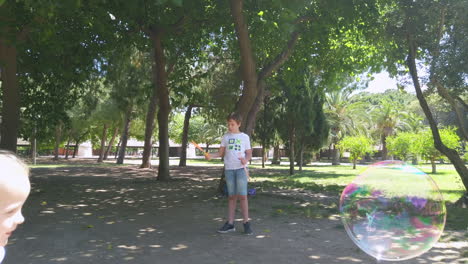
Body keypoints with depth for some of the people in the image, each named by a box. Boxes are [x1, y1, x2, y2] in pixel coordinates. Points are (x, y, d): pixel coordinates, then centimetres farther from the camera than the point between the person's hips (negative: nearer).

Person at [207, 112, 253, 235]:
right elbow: (221, 153, 8)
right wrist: (210, 155, -10)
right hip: (229, 169, 2)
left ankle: (246, 223, 1)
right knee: (231, 196, 7)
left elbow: (249, 154, 7)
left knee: (242, 196, -7)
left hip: (241, 169, -2)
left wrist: (246, 160, -15)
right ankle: (230, 223, 11)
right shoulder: (225, 137, 9)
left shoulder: (245, 137, 5)